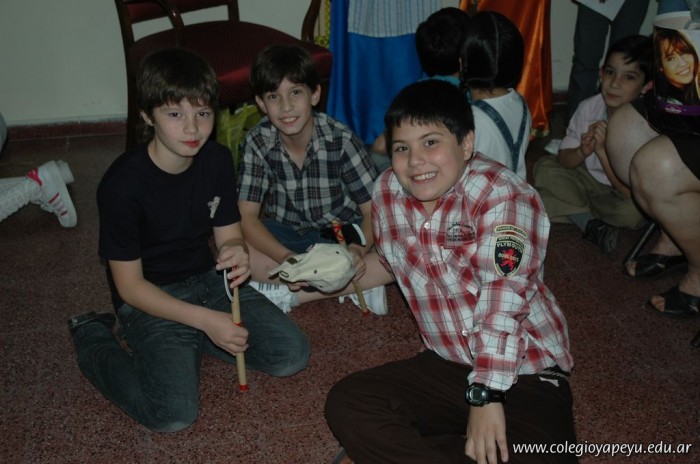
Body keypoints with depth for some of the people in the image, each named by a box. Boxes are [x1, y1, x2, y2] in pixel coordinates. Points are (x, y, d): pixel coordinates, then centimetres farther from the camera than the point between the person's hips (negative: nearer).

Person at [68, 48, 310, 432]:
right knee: (174, 415, -21)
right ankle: (93, 336, 5)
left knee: (292, 355, -9)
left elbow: (228, 235, 3)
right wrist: (207, 318, -23)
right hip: (150, 299, -5)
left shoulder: (217, 160, -5)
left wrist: (236, 252, -24)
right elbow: (129, 285, -16)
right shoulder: (122, 184, -21)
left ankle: (190, 341, 9)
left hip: (208, 279, 5)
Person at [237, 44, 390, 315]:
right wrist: (286, 258, -34)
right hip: (285, 235, 1)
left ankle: (284, 295, -21)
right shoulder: (258, 142, -14)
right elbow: (246, 216, -16)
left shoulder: (340, 140, -19)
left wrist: (360, 249, -39)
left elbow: (373, 209, -17)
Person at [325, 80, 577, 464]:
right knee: (345, 404, -14)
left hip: (523, 372, -4)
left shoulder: (501, 195, -18)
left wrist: (485, 395, -30)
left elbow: (504, 297, -26)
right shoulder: (387, 192, 1)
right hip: (445, 366, 5)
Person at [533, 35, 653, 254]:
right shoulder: (588, 108, -13)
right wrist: (582, 151, -29)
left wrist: (602, 150, -37)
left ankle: (571, 210, -9)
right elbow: (564, 161, -6)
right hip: (590, 180, 5)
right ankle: (590, 222, -18)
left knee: (631, 210, -36)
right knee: (545, 167, -10)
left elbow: (630, 191, -29)